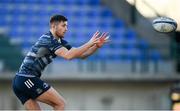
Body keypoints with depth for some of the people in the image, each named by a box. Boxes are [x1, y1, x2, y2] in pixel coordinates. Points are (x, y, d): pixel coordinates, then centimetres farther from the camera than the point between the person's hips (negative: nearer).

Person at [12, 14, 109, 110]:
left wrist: (97, 46, 0)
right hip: (28, 79, -9)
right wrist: (89, 44, -23)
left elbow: (81, 55, 14)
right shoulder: (48, 39, -14)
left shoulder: (60, 41, 14)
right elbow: (68, 55, -27)